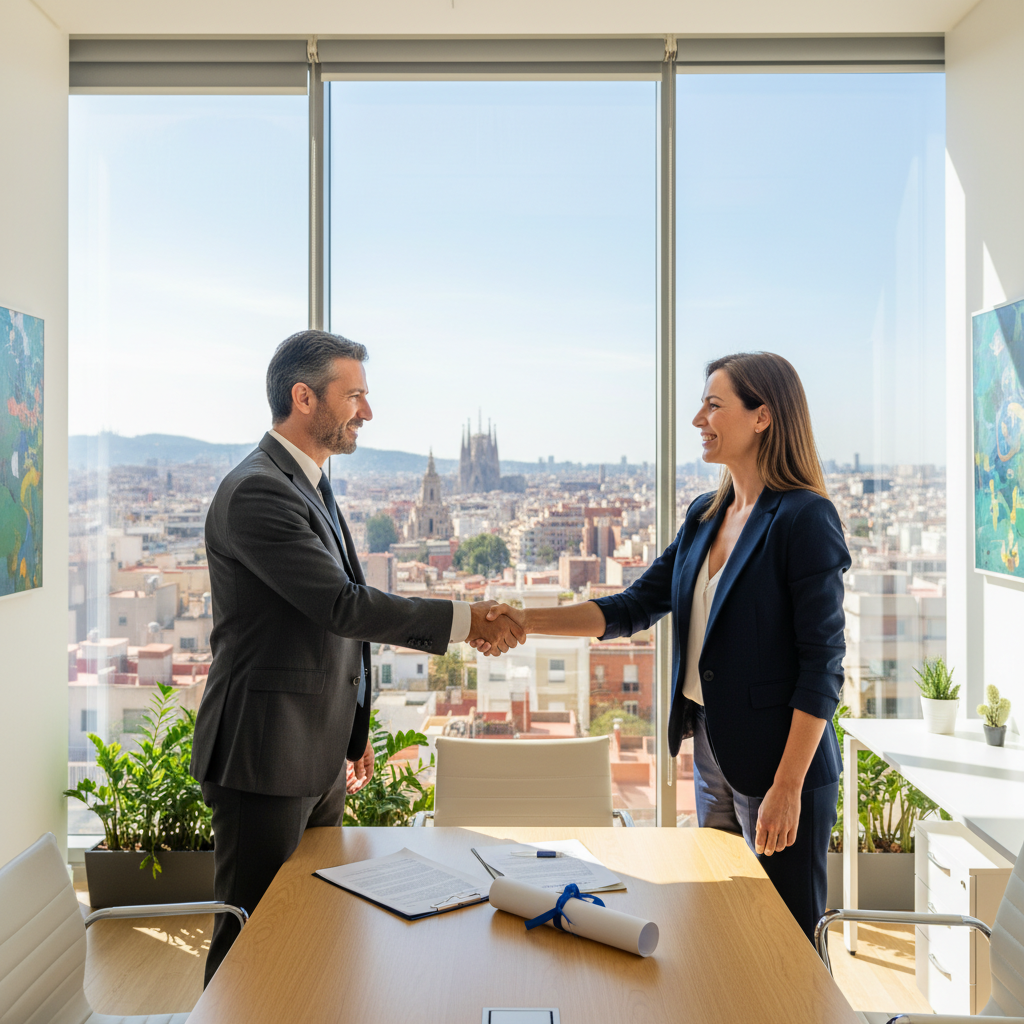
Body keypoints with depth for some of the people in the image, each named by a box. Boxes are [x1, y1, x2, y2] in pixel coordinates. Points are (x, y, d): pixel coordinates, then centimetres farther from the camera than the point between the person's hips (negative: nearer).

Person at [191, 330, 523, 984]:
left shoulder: (311, 486, 14)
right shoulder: (256, 492, -19)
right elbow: (342, 606, -25)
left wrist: (351, 728, 22)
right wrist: (464, 621, -19)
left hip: (319, 757, 10)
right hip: (267, 758, -9)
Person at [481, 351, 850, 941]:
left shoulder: (805, 519, -14)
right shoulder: (706, 516, 10)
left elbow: (822, 664, -16)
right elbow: (634, 609, 8)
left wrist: (787, 787, -18)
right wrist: (526, 621, -2)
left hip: (780, 759, -7)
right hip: (713, 754, 8)